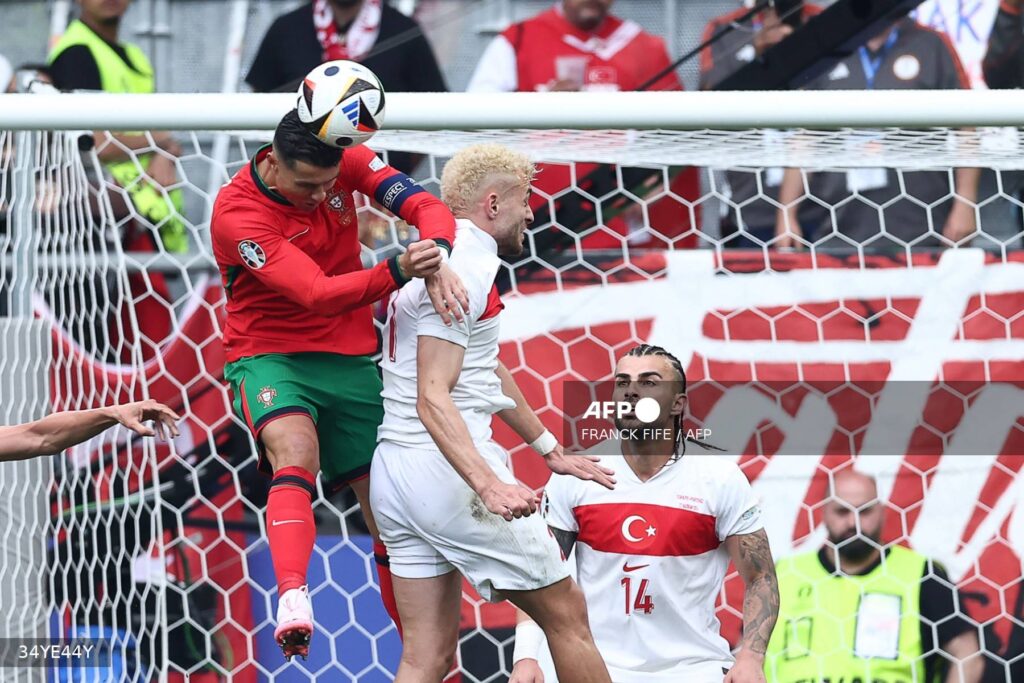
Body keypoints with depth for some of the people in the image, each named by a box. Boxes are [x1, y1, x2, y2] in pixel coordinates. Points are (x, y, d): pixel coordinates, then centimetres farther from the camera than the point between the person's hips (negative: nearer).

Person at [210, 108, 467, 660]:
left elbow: (427, 207, -12)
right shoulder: (236, 214, -22)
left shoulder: (346, 163, -7)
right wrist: (399, 271, -47)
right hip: (269, 355, -5)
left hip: (350, 358, 5)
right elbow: (320, 293, -31)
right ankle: (293, 602, -51)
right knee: (295, 449, -36)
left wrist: (436, 264, -35)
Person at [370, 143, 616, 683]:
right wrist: (488, 484, -30)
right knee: (566, 613, 2)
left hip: (393, 472, 10)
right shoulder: (464, 268, -12)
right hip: (446, 472, -10)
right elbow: (433, 399, -20)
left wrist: (549, 450, 39)